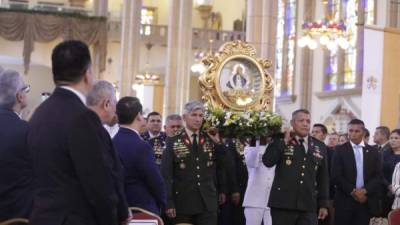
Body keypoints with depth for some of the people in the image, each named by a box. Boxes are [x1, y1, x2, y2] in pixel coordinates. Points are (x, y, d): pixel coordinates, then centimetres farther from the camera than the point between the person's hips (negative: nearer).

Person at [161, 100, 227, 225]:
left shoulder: (210, 140, 9)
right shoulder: (173, 142, 1)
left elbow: (221, 167, 11)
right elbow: (166, 174, -3)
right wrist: (168, 202, -7)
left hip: (208, 202, 1)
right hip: (183, 202, -1)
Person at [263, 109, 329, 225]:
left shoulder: (320, 147, 13)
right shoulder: (280, 142, 4)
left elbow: (323, 178, 14)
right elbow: (267, 161, -11)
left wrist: (323, 204, 10)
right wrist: (285, 141, -8)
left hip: (308, 207, 3)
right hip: (283, 204, -2)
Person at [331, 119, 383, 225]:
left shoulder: (373, 152, 10)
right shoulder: (340, 150, 3)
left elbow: (378, 176, 5)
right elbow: (336, 176, -5)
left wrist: (365, 191, -10)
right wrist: (352, 191, -12)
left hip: (366, 201, 2)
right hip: (345, 200, -2)